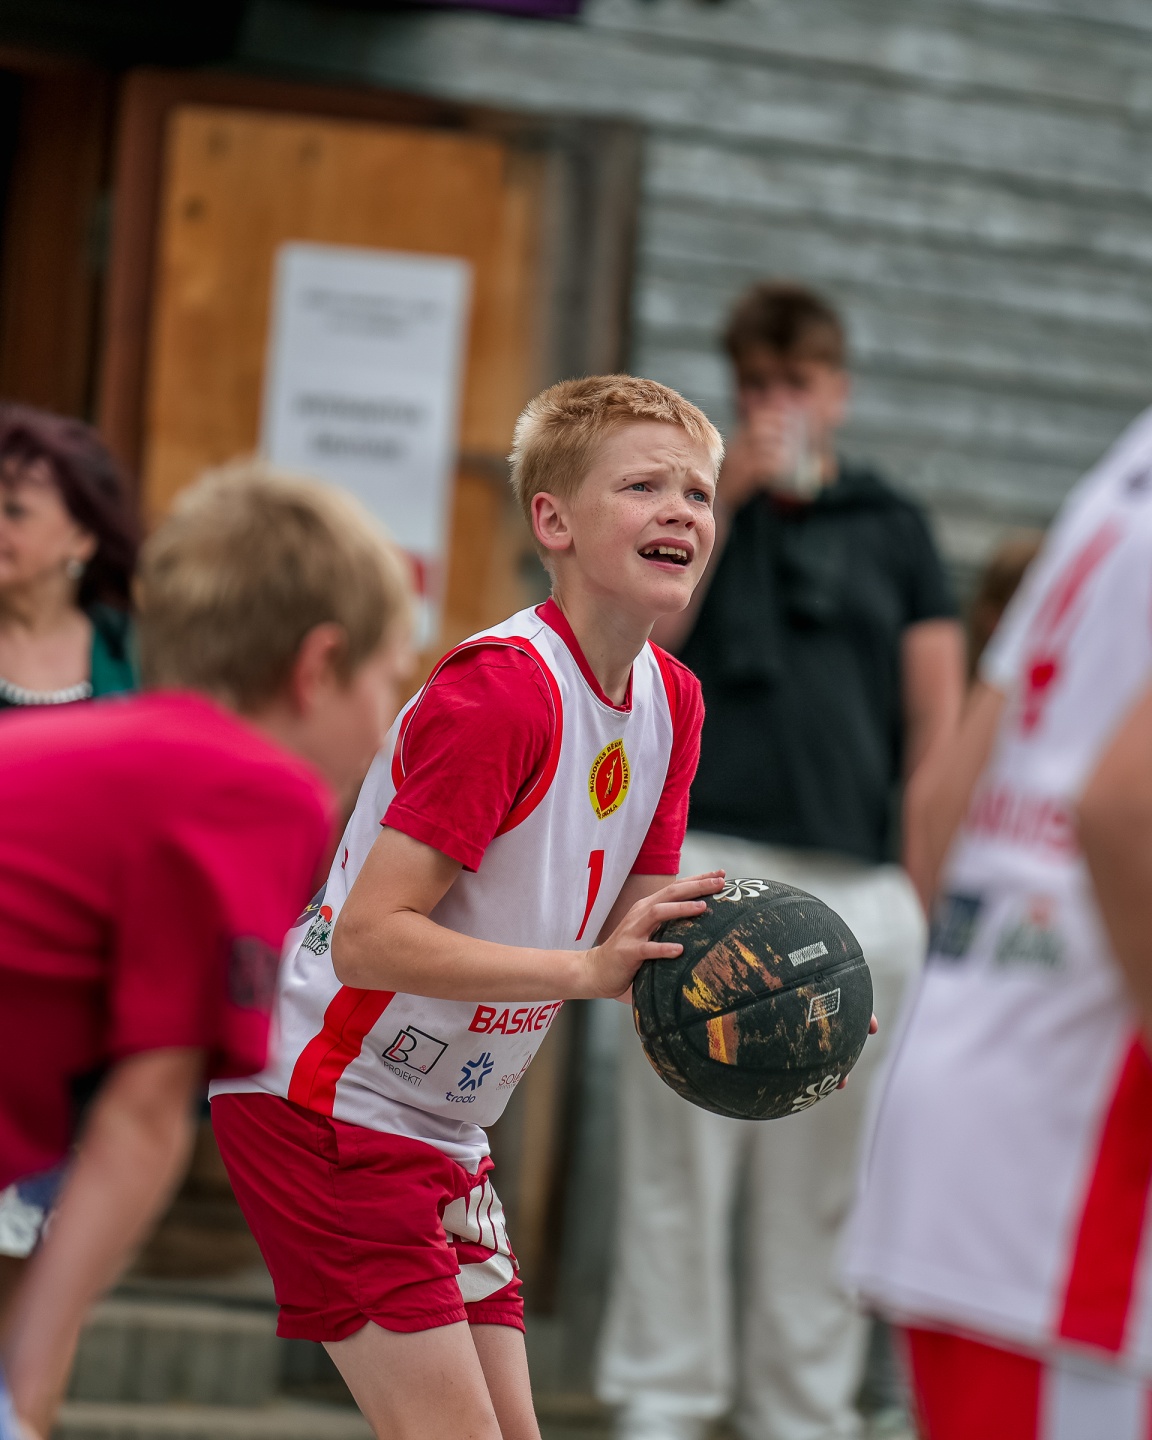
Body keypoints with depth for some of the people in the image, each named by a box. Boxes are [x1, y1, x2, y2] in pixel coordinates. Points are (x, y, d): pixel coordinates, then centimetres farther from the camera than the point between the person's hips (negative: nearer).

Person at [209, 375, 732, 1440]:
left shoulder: (671, 699, 4)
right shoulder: (500, 692, -23)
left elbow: (637, 940, 9)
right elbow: (367, 940, -27)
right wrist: (584, 970, -31)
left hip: (444, 1126, 9)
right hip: (329, 1099, -9)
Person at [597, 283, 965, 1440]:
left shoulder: (893, 530, 15)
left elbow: (939, 714, 12)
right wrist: (721, 498, -9)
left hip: (856, 885, 1)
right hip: (706, 865, -1)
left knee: (822, 1179, 3)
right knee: (678, 1158, -4)